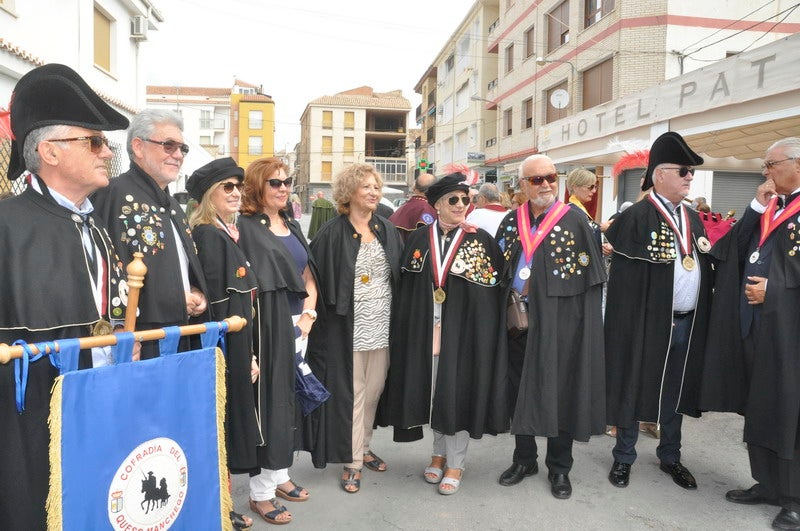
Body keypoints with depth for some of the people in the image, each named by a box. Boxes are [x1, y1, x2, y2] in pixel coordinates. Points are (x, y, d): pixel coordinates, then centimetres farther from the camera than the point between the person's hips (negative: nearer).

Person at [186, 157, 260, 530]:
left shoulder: (225, 233, 12)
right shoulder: (208, 235, -16)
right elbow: (213, 302, -20)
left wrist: (248, 354, 15)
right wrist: (229, 356, -18)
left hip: (235, 345, 9)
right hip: (223, 347, -9)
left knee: (226, 424, 17)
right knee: (221, 426, 3)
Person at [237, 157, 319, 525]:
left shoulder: (292, 226, 14)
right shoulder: (245, 228, -8)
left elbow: (309, 280, 16)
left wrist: (308, 315, 1)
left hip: (298, 325, 7)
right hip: (266, 327, -7)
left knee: (290, 400, 13)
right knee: (268, 401, -2)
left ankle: (279, 475, 28)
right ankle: (261, 491, 11)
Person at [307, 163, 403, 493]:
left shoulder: (387, 230, 8)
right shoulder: (332, 234, -7)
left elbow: (402, 274, 12)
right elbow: (316, 280, -7)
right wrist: (325, 311, -12)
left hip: (382, 326, 5)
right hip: (347, 327, -5)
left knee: (374, 389, 13)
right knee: (351, 392, 2)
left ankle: (363, 447, 32)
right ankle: (352, 461, 15)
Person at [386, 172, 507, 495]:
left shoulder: (481, 240, -3)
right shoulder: (418, 240, 4)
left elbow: (493, 291, -3)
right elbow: (406, 289, 5)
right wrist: (408, 328, 0)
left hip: (466, 330, -2)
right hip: (426, 330, 3)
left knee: (459, 391, 4)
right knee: (434, 391, 12)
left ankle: (455, 463, 20)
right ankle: (439, 452, 32)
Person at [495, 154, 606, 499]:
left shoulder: (575, 220, -6)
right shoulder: (511, 221, 6)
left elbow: (591, 279, -7)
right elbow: (499, 270, 13)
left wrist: (584, 325, -13)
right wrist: (506, 308, 6)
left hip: (559, 323, -4)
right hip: (518, 321, 4)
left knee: (560, 392, 6)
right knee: (520, 391, 13)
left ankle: (559, 468, 25)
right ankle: (524, 459, 31)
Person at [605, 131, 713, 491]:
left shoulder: (693, 219, 12)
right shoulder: (635, 217, -12)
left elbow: (704, 268, 17)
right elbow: (623, 277, -16)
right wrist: (630, 326, -19)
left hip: (687, 323, 7)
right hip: (647, 323, -6)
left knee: (676, 391, 17)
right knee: (634, 389, 7)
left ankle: (670, 457, 35)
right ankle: (624, 457, 24)